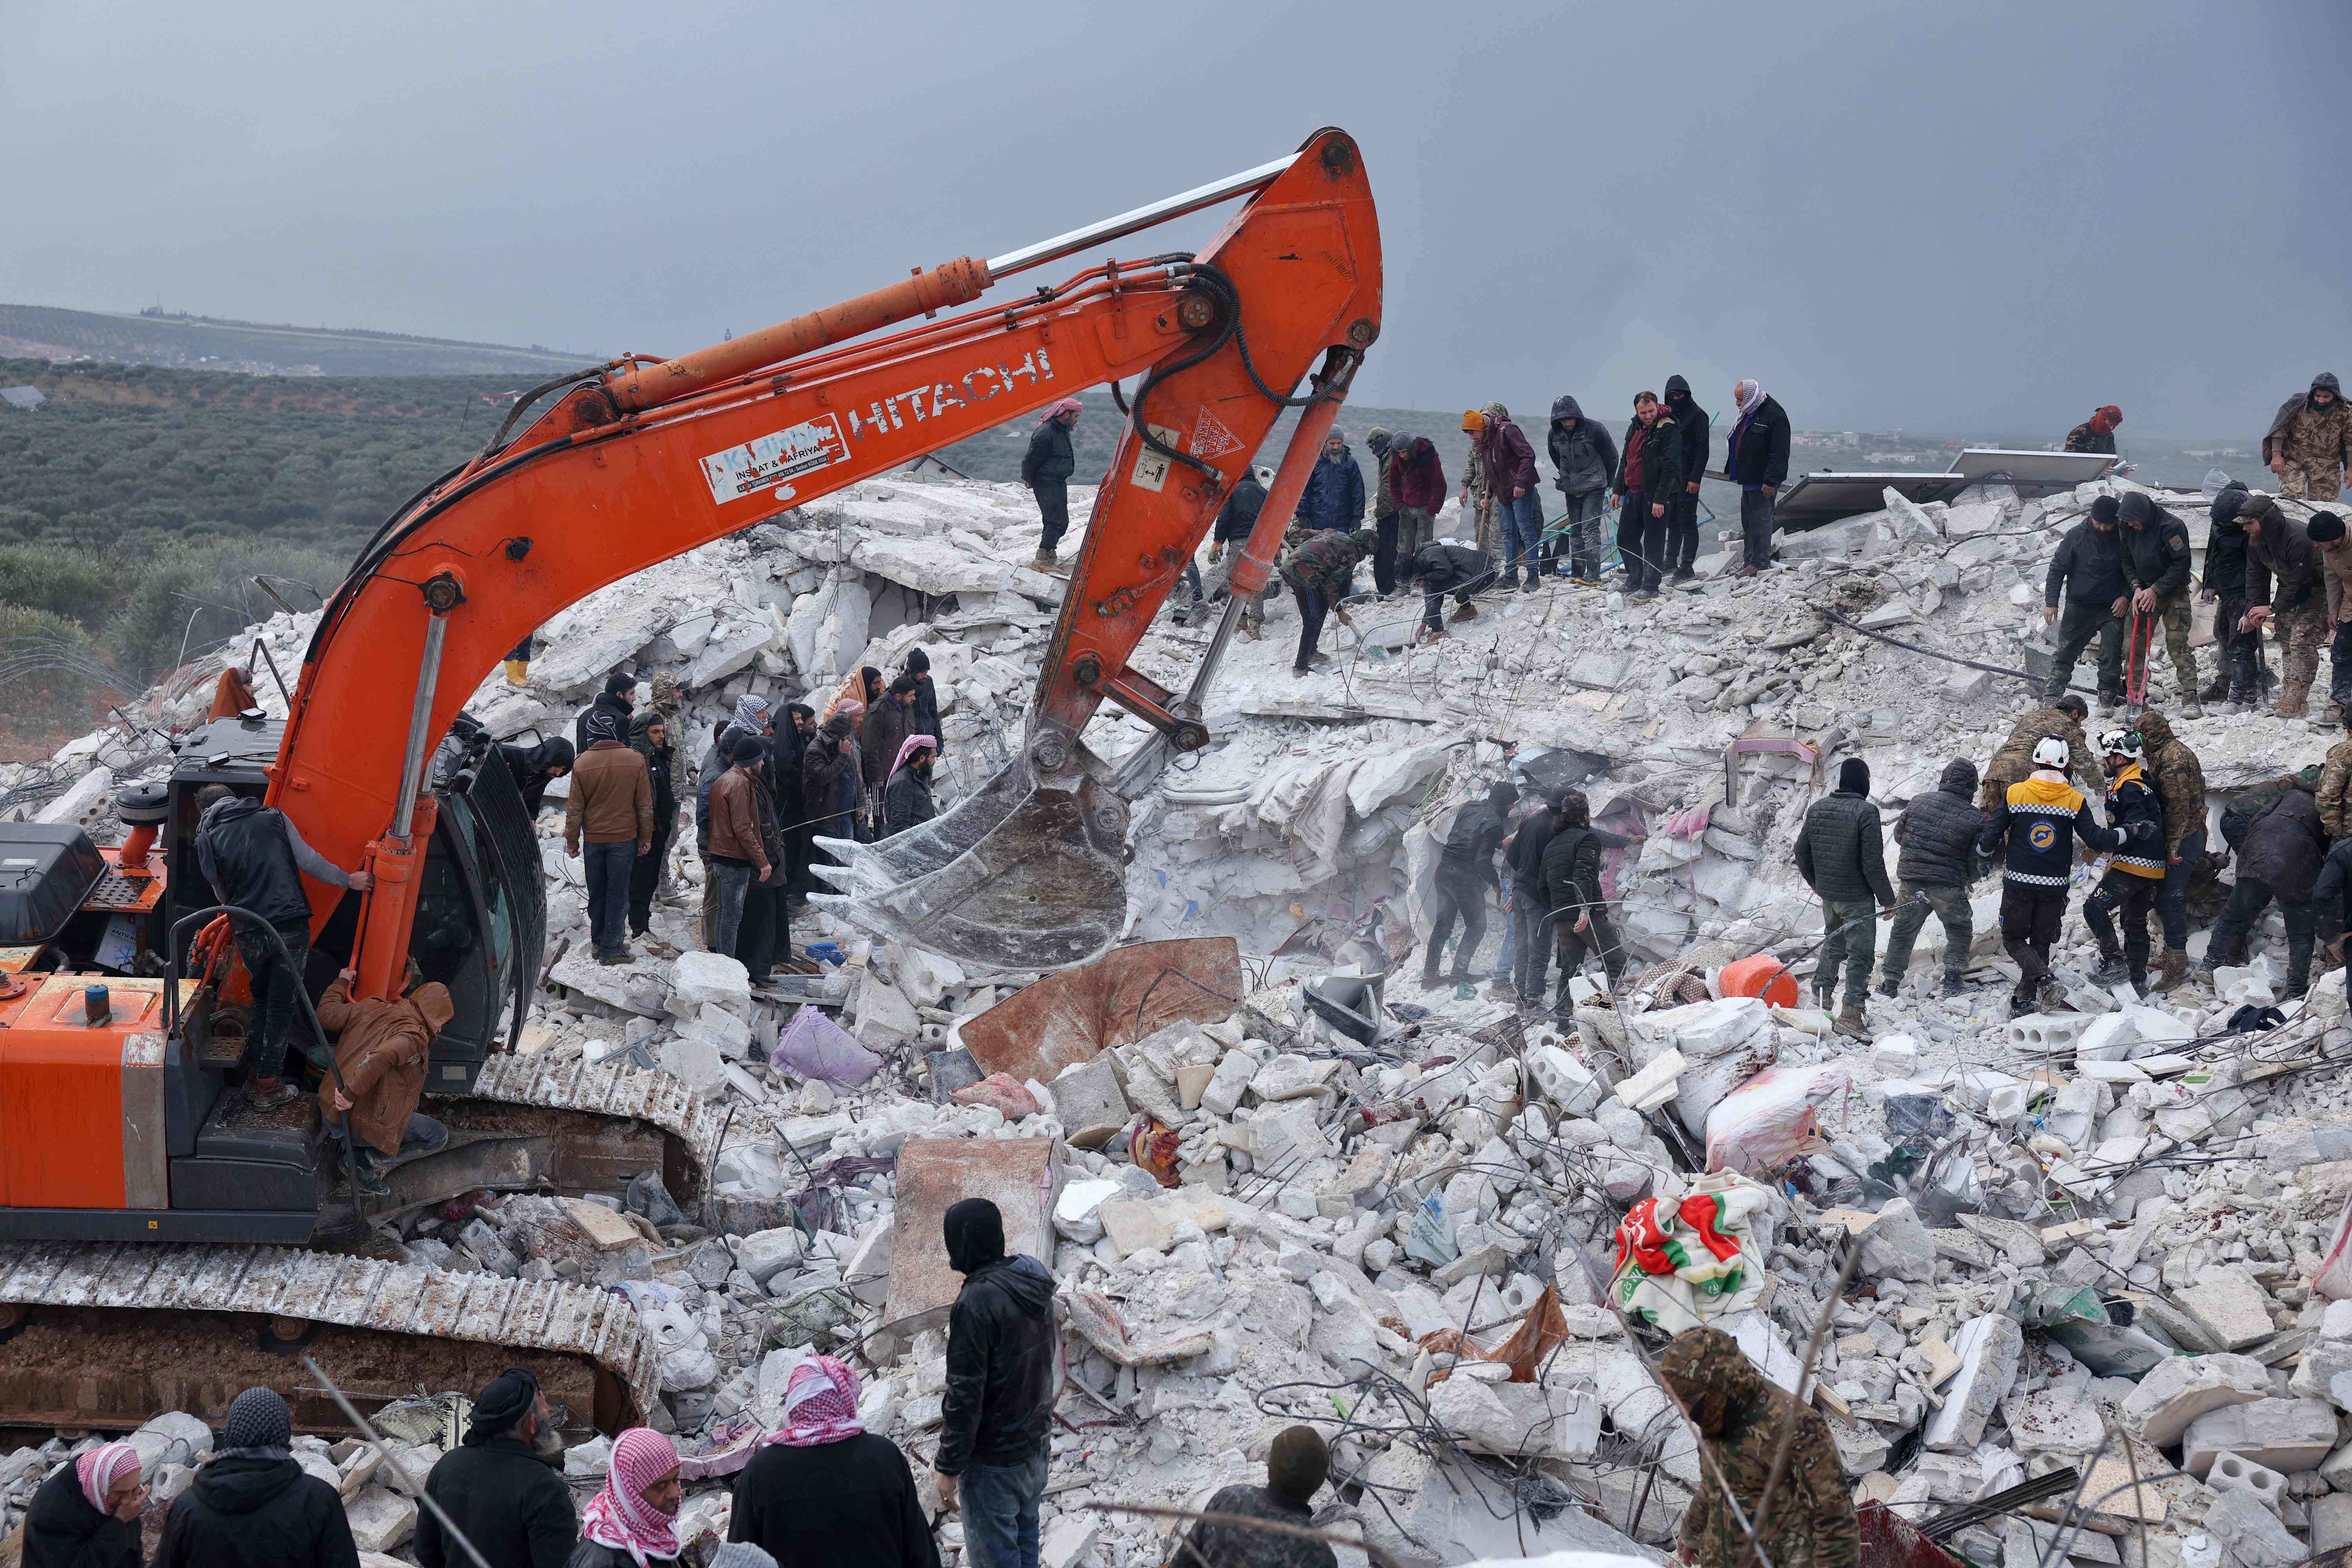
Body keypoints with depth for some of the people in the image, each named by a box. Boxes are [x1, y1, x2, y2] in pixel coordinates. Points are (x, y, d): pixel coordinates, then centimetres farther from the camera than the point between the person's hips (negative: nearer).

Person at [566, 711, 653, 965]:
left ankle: (599, 941, 27)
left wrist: (572, 841, 8)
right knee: (618, 894, 4)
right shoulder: (635, 761, -7)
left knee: (596, 893, 16)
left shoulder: (583, 763, -8)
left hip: (593, 839, 1)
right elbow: (645, 805, -1)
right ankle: (611, 948, 4)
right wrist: (646, 837, 9)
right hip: (624, 838, -1)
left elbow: (575, 808, -3)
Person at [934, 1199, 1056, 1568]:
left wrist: (949, 1467, -15)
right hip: (1035, 1447, 8)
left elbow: (965, 1395, -22)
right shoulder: (1035, 1285, 3)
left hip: (993, 1462, -8)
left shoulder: (976, 1302, -23)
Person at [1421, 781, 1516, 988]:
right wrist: (1496, 883, -4)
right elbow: (1483, 860, -19)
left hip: (1444, 868, 8)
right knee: (1476, 926, 8)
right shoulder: (1494, 823, -16)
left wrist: (1500, 844, 25)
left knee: (1443, 924, 15)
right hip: (1465, 877, -8)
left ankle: (1429, 974, 16)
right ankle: (1459, 973, 5)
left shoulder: (1470, 808, 7)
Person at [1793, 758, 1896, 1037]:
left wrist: (1815, 882, 27)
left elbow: (1802, 852, 11)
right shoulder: (1865, 812, -20)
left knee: (1833, 945, 26)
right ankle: (1851, 1014, -3)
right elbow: (1873, 863, -20)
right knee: (1860, 954, 1)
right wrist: (1887, 899, -10)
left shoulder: (1817, 808, 2)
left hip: (1827, 895, 6)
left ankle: (1821, 996, 34)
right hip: (1857, 897, -6)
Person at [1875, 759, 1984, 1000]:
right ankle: (1953, 980, 16)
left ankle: (1889, 982, 22)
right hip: (1949, 887, -2)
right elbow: (1977, 862, -5)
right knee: (1960, 930, 21)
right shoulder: (1974, 819, -9)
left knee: (1903, 930, 19)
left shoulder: (1918, 802, -3)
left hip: (1911, 880, 2)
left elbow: (1899, 836, 10)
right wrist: (1969, 878, 18)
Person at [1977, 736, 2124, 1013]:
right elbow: (2096, 838, -8)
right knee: (2041, 942, 16)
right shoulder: (2075, 800, -4)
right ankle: (2024, 999, 15)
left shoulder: (2014, 793, -5)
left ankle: (2040, 974, -16)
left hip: (2019, 884, -2)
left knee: (2013, 938, 11)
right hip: (2054, 887, 2)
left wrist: (1983, 852, 20)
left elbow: (1991, 837, -2)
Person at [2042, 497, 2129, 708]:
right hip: (2078, 607, 0)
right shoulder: (2077, 536, -8)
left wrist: (2126, 596, -8)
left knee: (2112, 656, -3)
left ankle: (2108, 696, 9)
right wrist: (2051, 602, -7)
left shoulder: (2123, 538, -6)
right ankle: (2051, 696, 7)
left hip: (2112, 609, 0)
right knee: (2066, 652, 3)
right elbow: (2057, 569, -2)